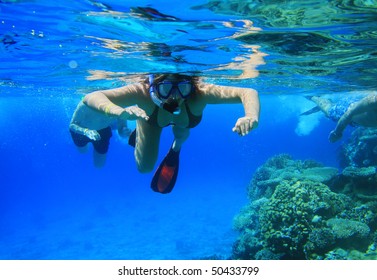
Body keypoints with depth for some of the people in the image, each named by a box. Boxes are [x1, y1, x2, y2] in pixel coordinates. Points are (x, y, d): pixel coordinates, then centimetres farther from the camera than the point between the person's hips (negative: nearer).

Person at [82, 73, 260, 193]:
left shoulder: (199, 94, -45)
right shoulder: (143, 92, -46)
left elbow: (249, 93, -49)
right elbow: (90, 97, -53)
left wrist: (251, 117, -71)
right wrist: (118, 111, -74)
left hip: (185, 118, 1)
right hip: (151, 116, 0)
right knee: (144, 167, 9)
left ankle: (175, 149, 56)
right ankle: (138, 133, 36)